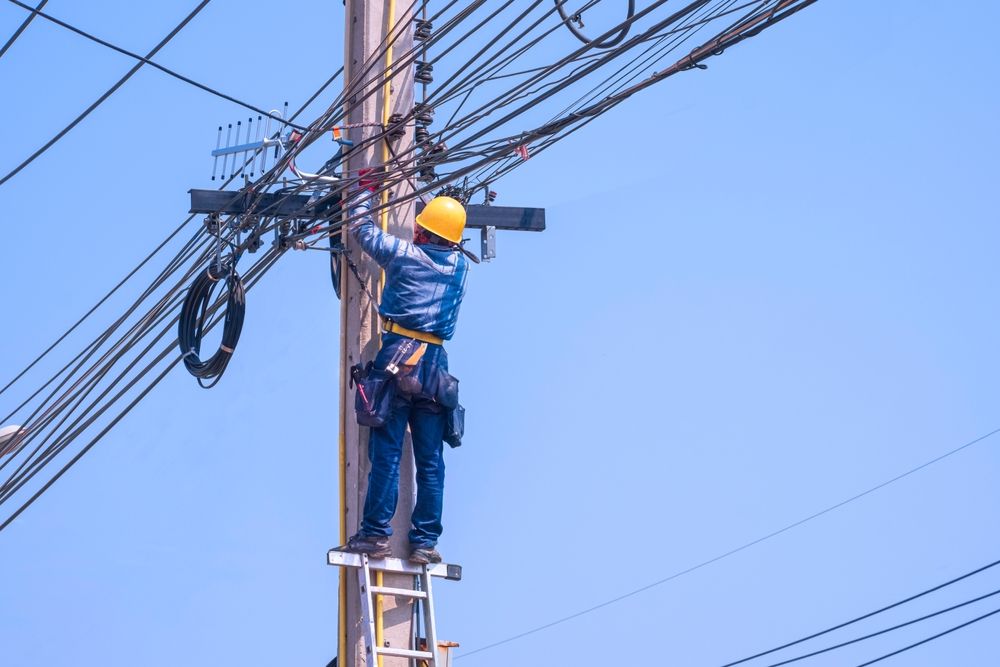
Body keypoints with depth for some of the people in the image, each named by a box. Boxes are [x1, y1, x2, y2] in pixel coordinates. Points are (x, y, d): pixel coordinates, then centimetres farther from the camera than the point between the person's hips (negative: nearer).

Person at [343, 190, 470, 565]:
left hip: (398, 360, -4)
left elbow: (363, 231, 15)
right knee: (430, 462, 5)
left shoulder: (403, 254, 1)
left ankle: (376, 535, -8)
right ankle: (425, 541, 4)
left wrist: (361, 202, 33)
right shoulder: (460, 266, 11)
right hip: (436, 366, 4)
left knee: (386, 454, -5)